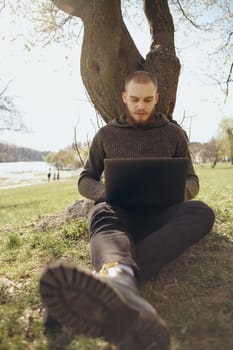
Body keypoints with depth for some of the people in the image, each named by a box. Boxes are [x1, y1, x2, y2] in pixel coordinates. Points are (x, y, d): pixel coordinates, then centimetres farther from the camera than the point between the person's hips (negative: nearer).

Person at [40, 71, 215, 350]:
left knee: (202, 212, -32)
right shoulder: (106, 135, 13)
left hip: (158, 212, 1)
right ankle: (123, 288, -73)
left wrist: (179, 190, -11)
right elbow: (85, 180, 14)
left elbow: (191, 180, 15)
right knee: (102, 216, -37)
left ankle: (113, 278, -56)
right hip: (119, 209, 0)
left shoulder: (173, 133, 14)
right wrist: (107, 191, -10)